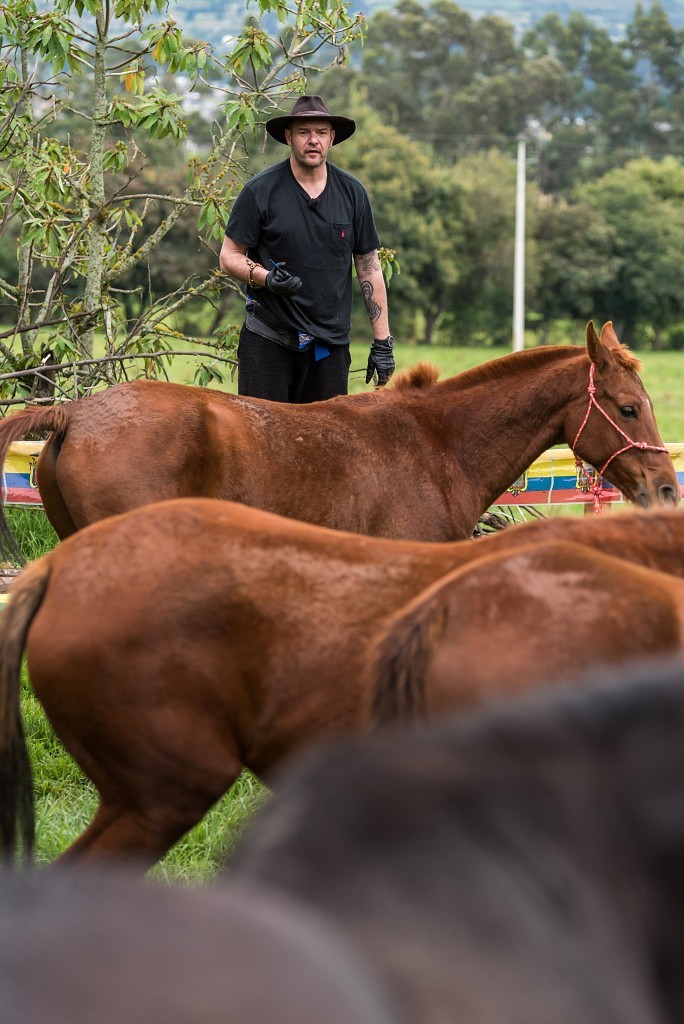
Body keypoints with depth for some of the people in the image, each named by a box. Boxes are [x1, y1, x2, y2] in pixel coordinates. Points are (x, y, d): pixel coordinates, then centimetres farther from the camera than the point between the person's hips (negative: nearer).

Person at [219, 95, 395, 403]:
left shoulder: (352, 193, 5)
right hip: (268, 340, -3)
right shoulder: (261, 190, -4)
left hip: (331, 343, 3)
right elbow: (229, 256, 0)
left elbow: (369, 268, 8)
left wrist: (382, 342, 5)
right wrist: (265, 277, -21)